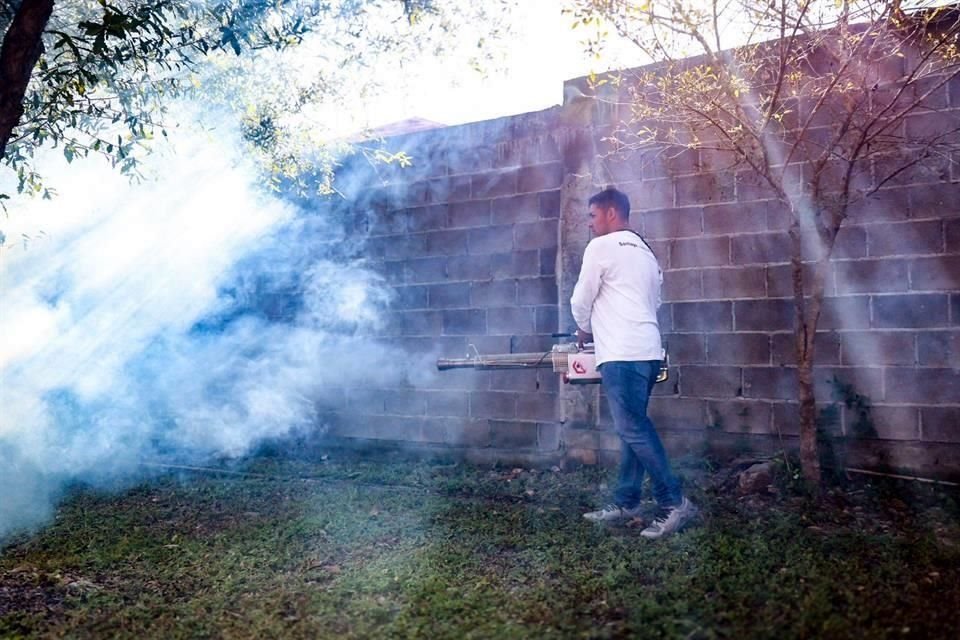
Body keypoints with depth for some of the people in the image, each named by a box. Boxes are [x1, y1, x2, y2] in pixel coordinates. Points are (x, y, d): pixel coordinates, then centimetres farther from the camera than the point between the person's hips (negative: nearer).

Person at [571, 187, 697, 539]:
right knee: (633, 428, 11)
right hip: (646, 350, 9)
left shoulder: (601, 247, -3)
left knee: (633, 430, -8)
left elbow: (581, 299, 0)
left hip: (621, 354, -9)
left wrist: (584, 328, 20)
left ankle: (674, 503, -8)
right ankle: (625, 501, 16)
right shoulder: (645, 252, 21)